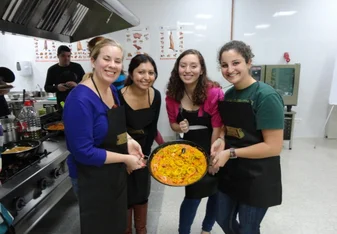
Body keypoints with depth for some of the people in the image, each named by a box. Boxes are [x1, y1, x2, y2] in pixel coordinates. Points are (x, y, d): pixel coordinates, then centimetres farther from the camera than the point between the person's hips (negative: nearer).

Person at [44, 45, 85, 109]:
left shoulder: (77, 67, 4)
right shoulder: (52, 70, 6)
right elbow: (47, 87, 9)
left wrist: (77, 85, -16)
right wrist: (57, 87, -12)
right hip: (62, 104, 0)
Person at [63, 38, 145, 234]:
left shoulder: (113, 91, 0)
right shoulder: (80, 99, -25)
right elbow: (83, 152, -25)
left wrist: (128, 140, -4)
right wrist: (125, 158, -18)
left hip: (117, 173, 8)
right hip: (95, 179, -8)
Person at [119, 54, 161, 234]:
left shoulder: (156, 96, -9)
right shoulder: (119, 96, -26)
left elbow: (152, 128, 1)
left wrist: (145, 153, 1)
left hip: (143, 148, 5)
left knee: (142, 193, 19)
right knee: (125, 195, 9)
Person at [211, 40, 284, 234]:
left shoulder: (266, 96, -20)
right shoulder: (228, 94, 2)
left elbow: (273, 147, -21)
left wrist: (231, 153, -21)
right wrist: (221, 141, -7)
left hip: (257, 178, -7)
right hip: (230, 172, 7)